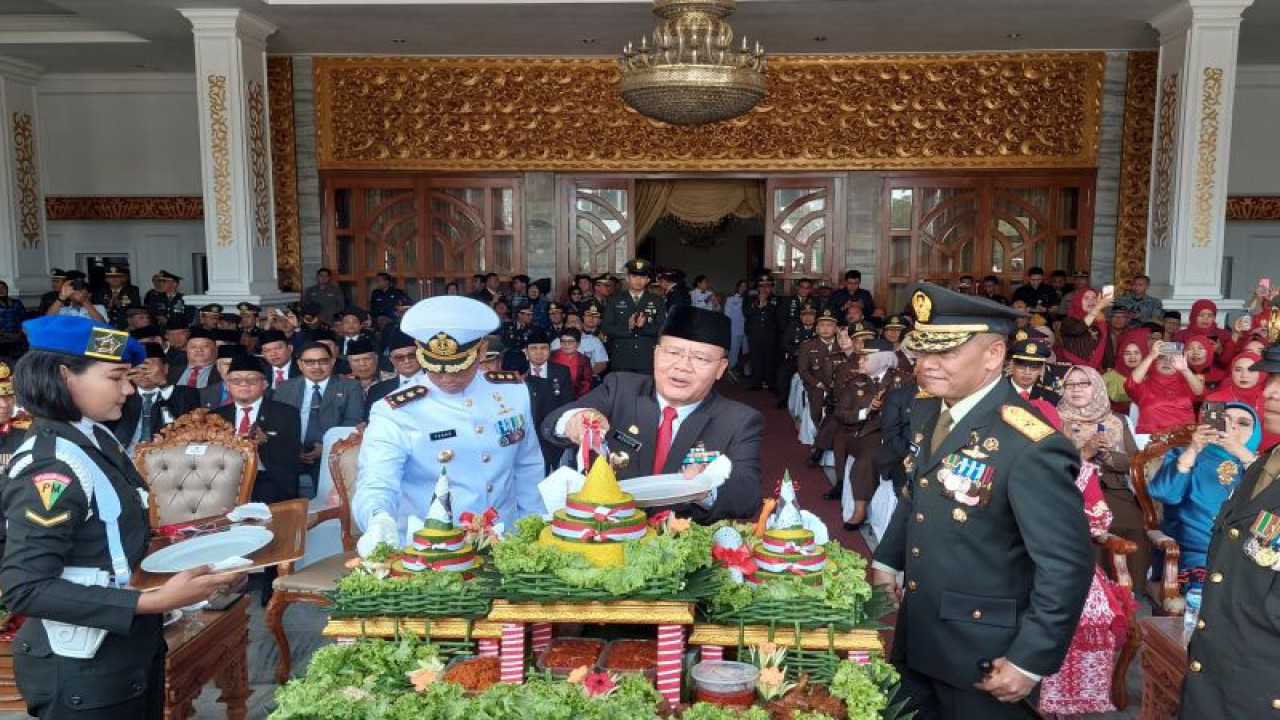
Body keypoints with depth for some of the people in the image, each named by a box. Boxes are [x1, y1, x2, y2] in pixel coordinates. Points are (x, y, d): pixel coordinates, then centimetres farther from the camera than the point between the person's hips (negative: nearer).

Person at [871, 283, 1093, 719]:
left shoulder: (1030, 447, -26)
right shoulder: (926, 413, 0)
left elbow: (1067, 565, -23)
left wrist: (1030, 661, -19)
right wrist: (887, 560, 15)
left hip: (982, 655, -7)